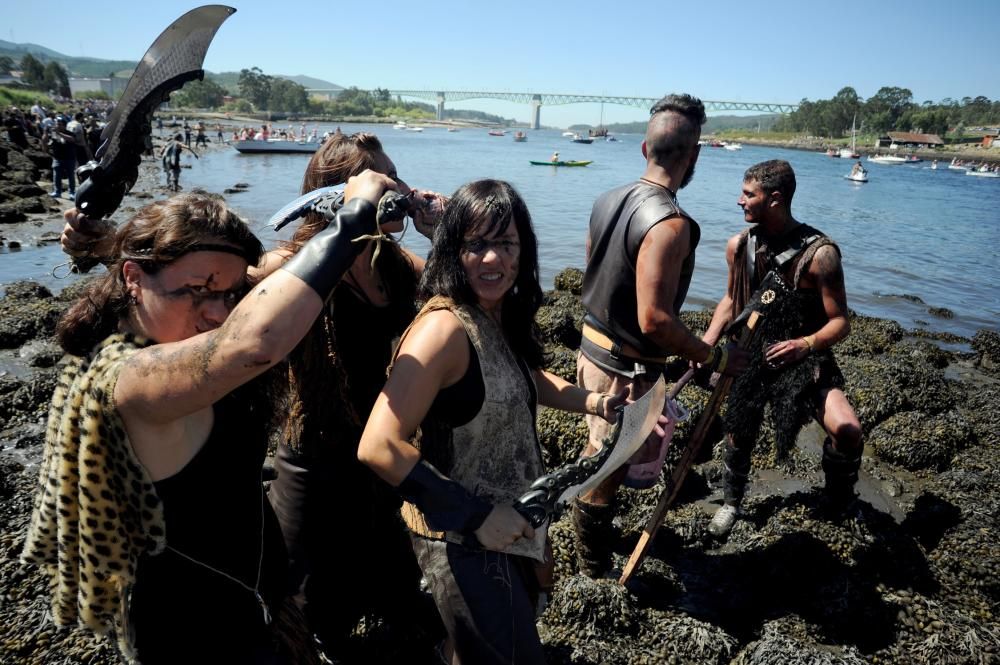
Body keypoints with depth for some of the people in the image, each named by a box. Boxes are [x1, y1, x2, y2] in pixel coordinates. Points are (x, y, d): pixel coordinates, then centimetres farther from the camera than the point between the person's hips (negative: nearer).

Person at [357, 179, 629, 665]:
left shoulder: (504, 314, -2)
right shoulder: (445, 327, -27)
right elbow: (379, 448, -32)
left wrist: (596, 402, 2)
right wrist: (476, 516, -27)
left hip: (512, 524, 8)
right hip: (462, 540, -8)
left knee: (521, 623, 29)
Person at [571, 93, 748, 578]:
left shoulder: (609, 200, 0)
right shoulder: (670, 224, -26)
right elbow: (655, 320, -30)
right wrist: (714, 359, -17)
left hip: (593, 344, 8)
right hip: (626, 365, -8)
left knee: (599, 455, 28)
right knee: (605, 471, 8)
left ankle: (590, 539, 50)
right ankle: (594, 573, 28)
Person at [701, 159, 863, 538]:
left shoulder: (819, 253, -19)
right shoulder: (739, 246, -4)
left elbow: (840, 322, -14)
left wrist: (807, 344, -33)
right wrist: (707, 343, 0)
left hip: (805, 358, -4)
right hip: (751, 355, 4)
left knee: (847, 429, -23)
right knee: (739, 436, 13)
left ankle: (840, 505, 9)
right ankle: (731, 502, 44)